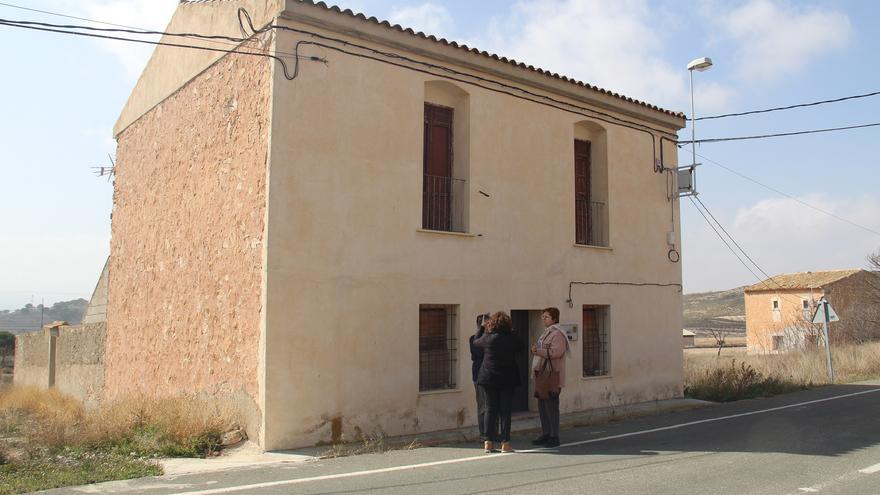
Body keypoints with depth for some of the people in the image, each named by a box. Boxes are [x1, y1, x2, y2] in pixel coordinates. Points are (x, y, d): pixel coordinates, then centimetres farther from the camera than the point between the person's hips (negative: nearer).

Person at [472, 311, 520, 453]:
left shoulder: (488, 338, -6)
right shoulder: (512, 339, -4)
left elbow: (475, 342, 11)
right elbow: (518, 348, 13)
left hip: (488, 379, 1)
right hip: (507, 380, 0)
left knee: (490, 409, 8)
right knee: (505, 411, 5)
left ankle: (488, 441, 8)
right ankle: (505, 443, 5)